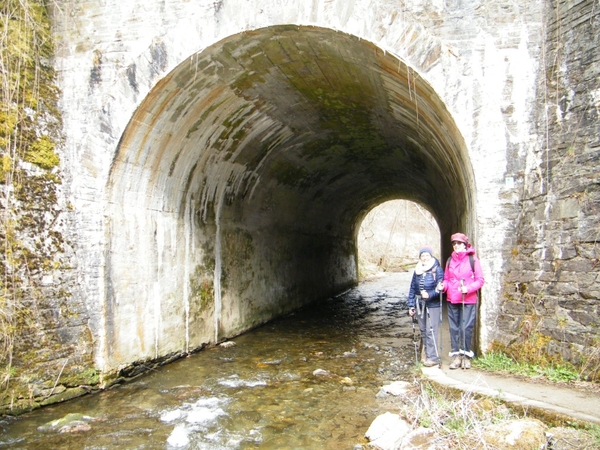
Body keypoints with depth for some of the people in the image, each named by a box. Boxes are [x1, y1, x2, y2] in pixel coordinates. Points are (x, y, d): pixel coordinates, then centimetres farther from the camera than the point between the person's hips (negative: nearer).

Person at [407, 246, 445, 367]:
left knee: (431, 331, -8)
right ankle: (427, 354, 21)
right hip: (419, 304, 6)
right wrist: (411, 305, 9)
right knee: (423, 330, 11)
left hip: (433, 305, -6)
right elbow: (412, 288, 12)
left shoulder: (437, 270, -6)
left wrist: (429, 294, -25)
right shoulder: (417, 271, 11)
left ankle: (433, 357, 1)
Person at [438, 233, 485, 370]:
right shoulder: (450, 260, 10)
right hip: (452, 300, 4)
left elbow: (480, 280, -3)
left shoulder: (472, 259, -3)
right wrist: (443, 285, -5)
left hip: (468, 300, -4)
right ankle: (456, 356, 16)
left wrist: (468, 288, -18)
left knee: (466, 328, -5)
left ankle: (466, 356, 9)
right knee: (454, 328, 7)